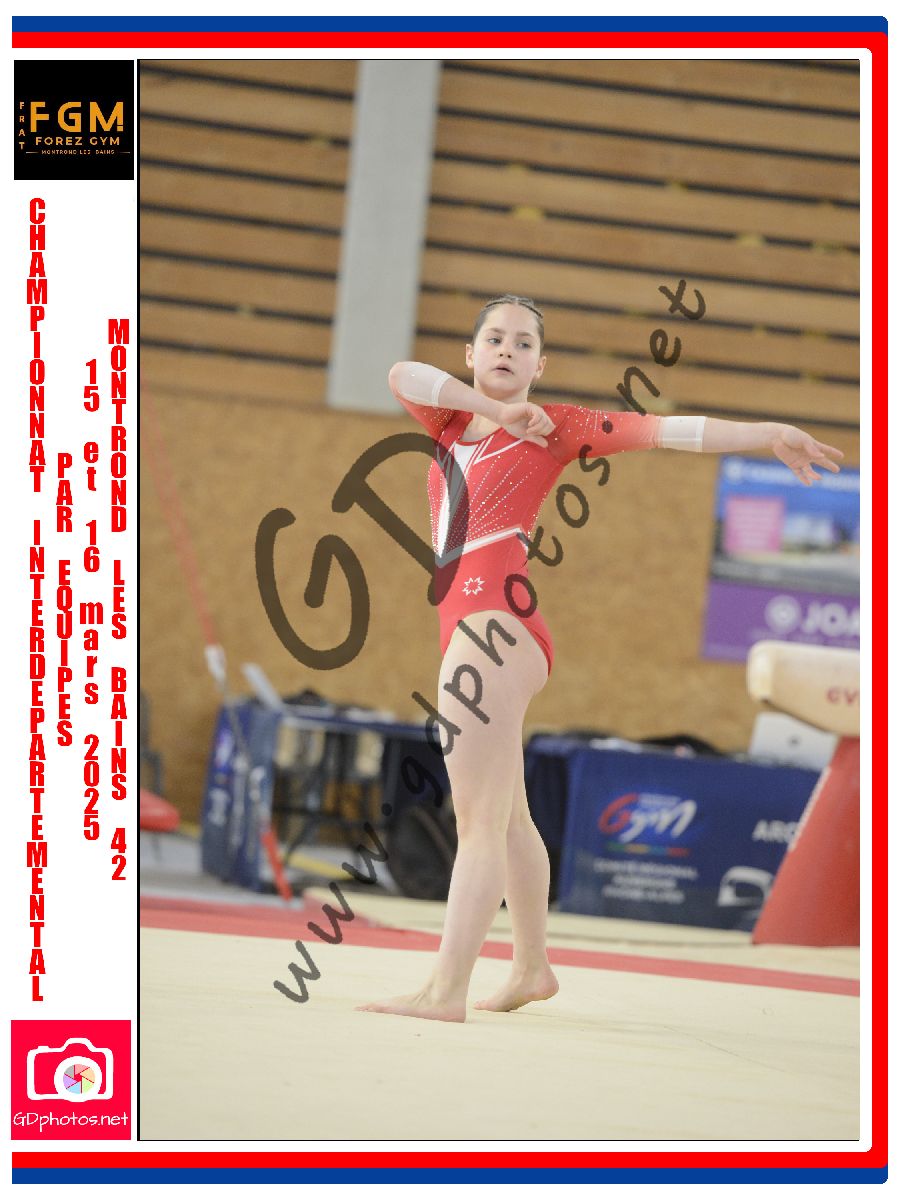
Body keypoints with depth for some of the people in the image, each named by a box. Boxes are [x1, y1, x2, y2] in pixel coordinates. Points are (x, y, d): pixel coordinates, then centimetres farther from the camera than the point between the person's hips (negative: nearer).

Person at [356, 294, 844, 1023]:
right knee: (508, 816, 20)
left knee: (480, 819, -12)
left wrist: (768, 435, -6)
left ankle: (446, 991, -17)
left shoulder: (556, 427, 4)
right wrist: (494, 409, -9)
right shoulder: (451, 421, 17)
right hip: (466, 628, 8)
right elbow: (403, 376, -1)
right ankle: (533, 968, 33)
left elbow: (667, 431, -1)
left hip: (497, 623, -8)